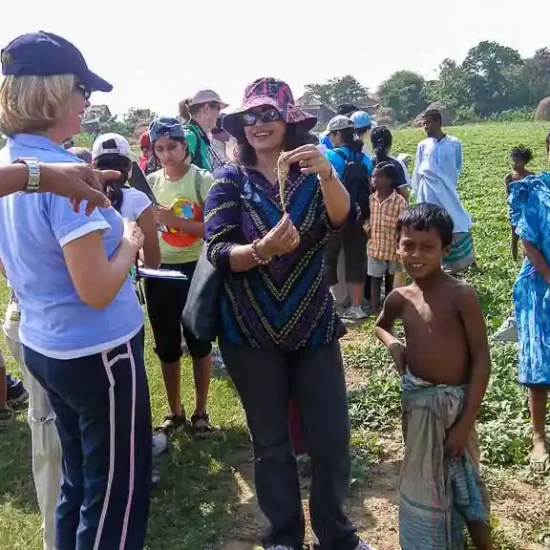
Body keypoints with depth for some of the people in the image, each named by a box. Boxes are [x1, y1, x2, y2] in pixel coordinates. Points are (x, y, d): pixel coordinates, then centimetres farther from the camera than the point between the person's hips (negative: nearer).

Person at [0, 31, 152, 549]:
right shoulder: (64, 174, -23)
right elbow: (96, 290, -25)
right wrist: (129, 243, -7)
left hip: (42, 345, 9)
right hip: (96, 353, -9)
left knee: (78, 481, 24)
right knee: (117, 495, 9)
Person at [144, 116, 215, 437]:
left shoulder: (203, 180, -9)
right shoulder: (150, 182, 3)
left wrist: (174, 220, -25)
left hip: (195, 270, -4)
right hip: (159, 273, 4)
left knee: (199, 343, 9)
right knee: (166, 346, 12)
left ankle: (201, 411, 25)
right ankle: (175, 411, 29)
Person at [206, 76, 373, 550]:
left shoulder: (312, 176, -1)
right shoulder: (230, 180, -4)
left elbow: (344, 220, -19)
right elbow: (218, 253, -13)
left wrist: (326, 174, -37)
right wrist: (263, 249, -33)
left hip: (314, 326, 1)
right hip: (250, 332, -1)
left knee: (332, 437, 5)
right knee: (270, 442, 11)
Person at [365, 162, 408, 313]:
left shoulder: (400, 201, -14)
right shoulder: (370, 199, -1)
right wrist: (367, 228, -5)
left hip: (393, 249, -3)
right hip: (375, 248, 3)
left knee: (391, 283, 12)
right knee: (375, 281, 9)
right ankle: (376, 313, 18)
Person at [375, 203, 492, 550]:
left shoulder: (462, 295, -16)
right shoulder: (401, 298, 0)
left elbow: (482, 360, -14)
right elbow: (381, 325, 23)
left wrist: (466, 423, -14)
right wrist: (394, 346, -1)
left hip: (454, 402, -4)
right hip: (417, 401, 5)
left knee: (464, 480, 10)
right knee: (422, 483, 18)